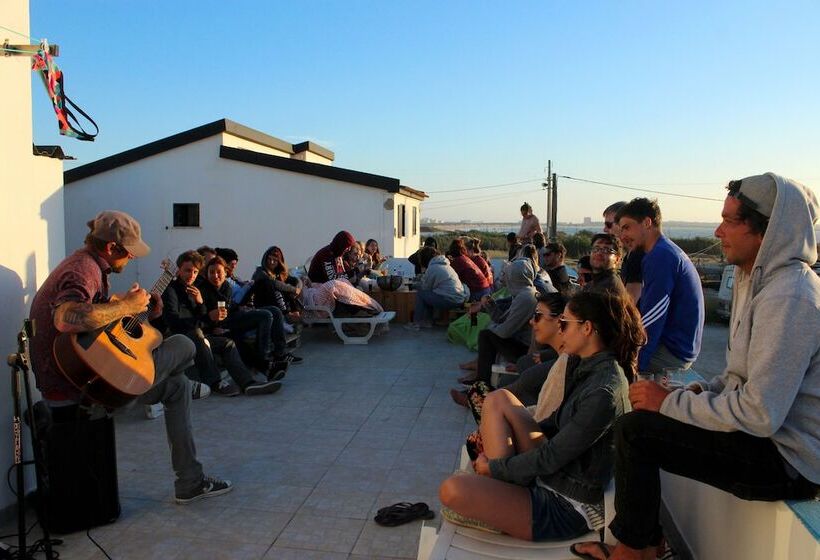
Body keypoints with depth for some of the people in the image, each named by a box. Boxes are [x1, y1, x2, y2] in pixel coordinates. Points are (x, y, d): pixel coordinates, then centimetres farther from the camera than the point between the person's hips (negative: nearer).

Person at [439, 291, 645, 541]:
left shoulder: (604, 393, -26)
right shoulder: (587, 366, 2)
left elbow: (551, 459, -21)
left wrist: (494, 467, -7)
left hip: (568, 506, -9)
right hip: (552, 474, 9)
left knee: (451, 490, -24)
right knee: (499, 399, 6)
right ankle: (498, 486, 0)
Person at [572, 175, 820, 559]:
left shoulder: (788, 298, -25)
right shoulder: (767, 279, 9)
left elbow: (760, 415, -28)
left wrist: (671, 402, -18)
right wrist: (697, 391, 1)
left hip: (785, 459, -10)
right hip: (767, 429, 10)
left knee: (636, 430, -17)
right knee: (643, 416, 11)